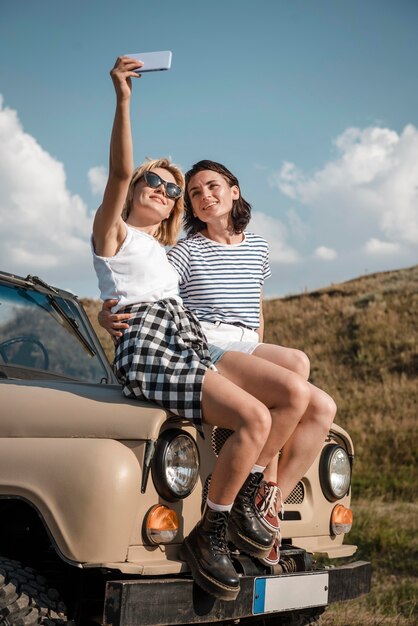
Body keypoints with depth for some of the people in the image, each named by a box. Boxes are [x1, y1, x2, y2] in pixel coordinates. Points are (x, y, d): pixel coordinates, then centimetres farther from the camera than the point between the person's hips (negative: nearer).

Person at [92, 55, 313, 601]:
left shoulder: (161, 250, 32)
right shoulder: (112, 232, 9)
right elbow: (120, 172, -9)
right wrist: (123, 99, -18)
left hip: (192, 346, 8)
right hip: (146, 355, -7)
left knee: (294, 392, -13)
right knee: (255, 418, -27)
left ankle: (242, 503, -3)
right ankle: (207, 537, -15)